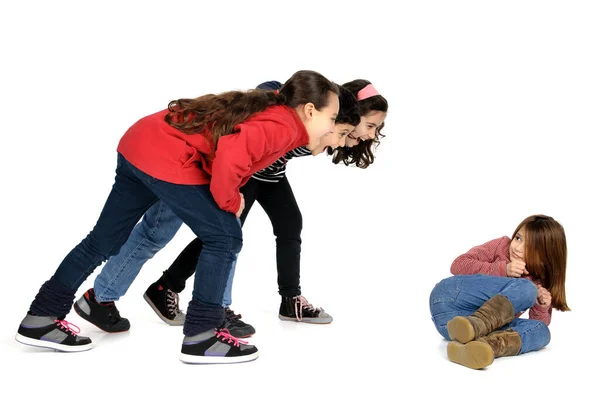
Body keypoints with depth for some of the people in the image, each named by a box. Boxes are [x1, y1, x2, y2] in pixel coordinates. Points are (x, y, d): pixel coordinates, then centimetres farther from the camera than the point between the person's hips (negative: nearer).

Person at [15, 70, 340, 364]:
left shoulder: (270, 109, 14)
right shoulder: (283, 126, -13)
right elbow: (231, 156, -28)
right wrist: (230, 201, -11)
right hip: (167, 160, -10)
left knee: (104, 239, 16)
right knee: (224, 237, -2)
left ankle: (41, 319, 26)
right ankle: (201, 336, 4)